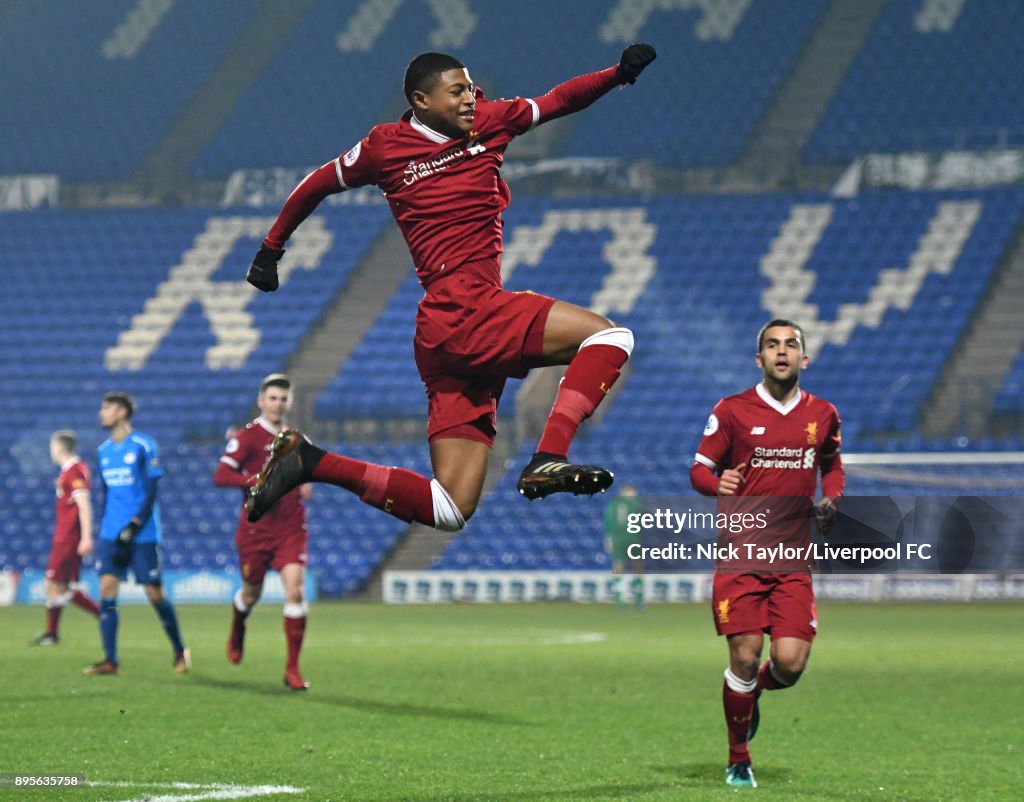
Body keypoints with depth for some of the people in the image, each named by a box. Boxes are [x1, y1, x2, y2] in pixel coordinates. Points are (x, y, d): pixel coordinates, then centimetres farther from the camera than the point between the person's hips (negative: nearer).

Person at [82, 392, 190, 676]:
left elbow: (151, 492, -9)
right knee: (107, 587, -8)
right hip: (111, 534, 5)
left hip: (143, 535, -5)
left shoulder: (143, 446, -6)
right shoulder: (104, 450, 12)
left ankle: (180, 651, 17)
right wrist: (105, 528, 17)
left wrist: (134, 526, -16)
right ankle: (110, 660, -7)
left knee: (154, 593, -2)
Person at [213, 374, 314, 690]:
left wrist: (303, 486, 8)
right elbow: (221, 476, -16)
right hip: (256, 530, -3)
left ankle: (292, 669, -9)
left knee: (295, 591, -14)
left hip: (291, 530, 3)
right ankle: (237, 633, 49)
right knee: (251, 593, 12)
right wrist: (256, 480, -28)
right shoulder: (248, 436, -7)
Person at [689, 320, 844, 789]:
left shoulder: (822, 415, 8)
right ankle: (738, 760, 13)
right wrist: (717, 484, -21)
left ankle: (752, 693, 29)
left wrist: (831, 500, 5)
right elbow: (699, 470, 2)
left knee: (790, 663, -9)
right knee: (746, 657, -8)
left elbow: (832, 466, 26)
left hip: (793, 559, 2)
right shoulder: (731, 411, -1)